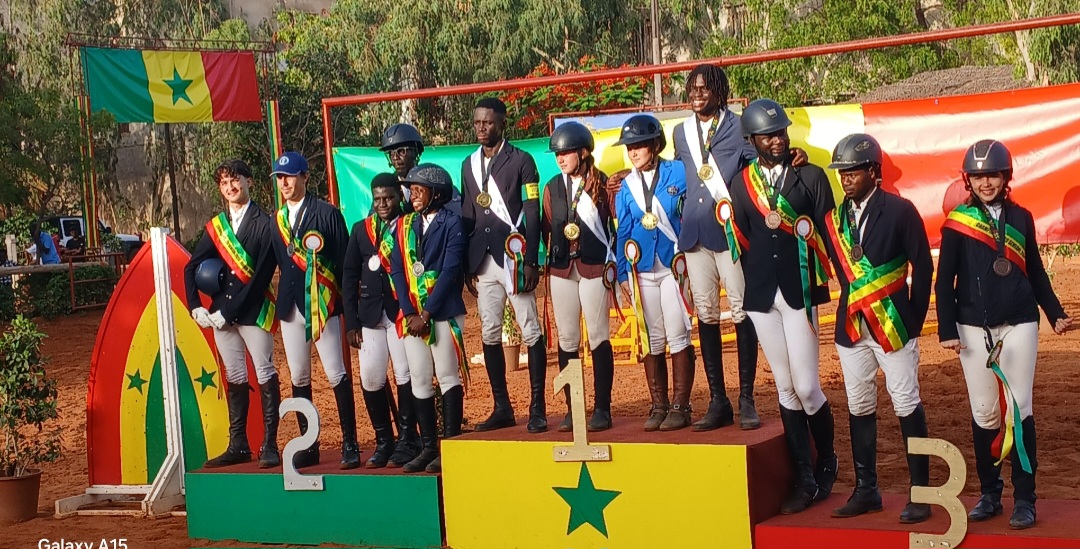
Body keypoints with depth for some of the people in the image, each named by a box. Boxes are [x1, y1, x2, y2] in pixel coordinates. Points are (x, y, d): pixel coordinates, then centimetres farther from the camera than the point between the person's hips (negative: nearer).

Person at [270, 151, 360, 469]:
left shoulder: (327, 213, -3)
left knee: (337, 375, -6)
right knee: (299, 378, 8)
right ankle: (308, 444, 17)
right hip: (290, 308, 6)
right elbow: (280, 264, 16)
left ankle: (350, 444, 0)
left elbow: (346, 262, -5)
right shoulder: (276, 220, 13)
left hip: (323, 305, -5)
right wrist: (280, 303, 8)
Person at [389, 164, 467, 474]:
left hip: (443, 311, -5)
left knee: (447, 376, -4)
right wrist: (409, 313, -6)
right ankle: (429, 447, 11)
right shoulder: (404, 225, 13)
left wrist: (427, 313, -14)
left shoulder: (452, 224, -2)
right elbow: (397, 270, 6)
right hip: (412, 314, 5)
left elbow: (450, 271, -10)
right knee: (419, 379, 5)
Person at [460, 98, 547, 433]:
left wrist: (531, 262, -11)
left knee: (530, 332, -5)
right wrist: (467, 266, 11)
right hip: (483, 263, 5)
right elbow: (467, 217, 15)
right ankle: (502, 408, 14)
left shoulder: (521, 161, 0)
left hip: (513, 258, -5)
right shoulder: (468, 165, 15)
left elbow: (532, 214, -4)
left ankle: (537, 408, -1)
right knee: (489, 335, 6)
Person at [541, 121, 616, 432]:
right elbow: (547, 229, 13)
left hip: (594, 267, -4)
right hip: (561, 270, 4)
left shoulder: (602, 184, -2)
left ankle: (602, 408, 5)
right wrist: (547, 265, 7)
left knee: (598, 337, -1)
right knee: (566, 339, 6)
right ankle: (572, 409, 12)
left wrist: (612, 266, -2)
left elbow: (617, 224, 0)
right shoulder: (553, 188, 10)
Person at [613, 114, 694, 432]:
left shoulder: (678, 174, -2)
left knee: (678, 335, -4)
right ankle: (658, 406, 13)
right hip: (641, 270, 3)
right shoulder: (626, 186, 8)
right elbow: (623, 232, 10)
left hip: (674, 265, -3)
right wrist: (623, 275, 8)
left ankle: (680, 406, 3)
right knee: (651, 339, 7)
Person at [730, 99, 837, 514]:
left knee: (806, 386, -6)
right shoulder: (742, 183, 8)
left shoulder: (811, 176, 2)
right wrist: (749, 285, 2)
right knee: (785, 387, 7)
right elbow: (742, 240, 8)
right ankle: (805, 479, 14)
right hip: (760, 295, 3)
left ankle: (826, 463, 19)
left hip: (800, 291, -3)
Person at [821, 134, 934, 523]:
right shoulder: (834, 216, 7)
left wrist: (913, 319, -3)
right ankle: (866, 490, 19)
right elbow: (836, 265, 9)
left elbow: (923, 267, -4)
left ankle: (921, 491, 7)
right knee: (859, 406, 10)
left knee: (906, 405, -1)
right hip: (851, 326, 5)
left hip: (893, 325, -5)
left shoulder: (900, 211, -6)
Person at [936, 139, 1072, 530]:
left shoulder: (1020, 217, 7)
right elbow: (945, 280, 1)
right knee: (984, 413, 3)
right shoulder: (957, 221, 1)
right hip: (973, 328, -1)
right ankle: (989, 494, 13)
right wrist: (947, 330, -4)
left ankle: (1024, 499, 0)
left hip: (1019, 324, 1)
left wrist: (1055, 313, 7)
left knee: (1019, 409, -4)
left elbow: (1035, 271, 13)